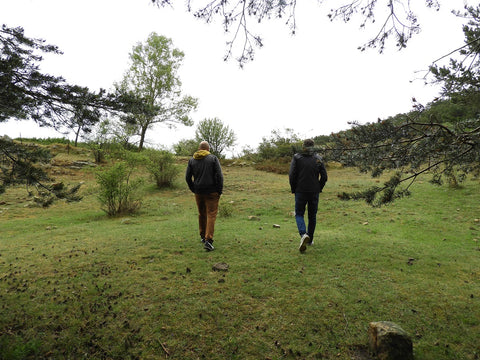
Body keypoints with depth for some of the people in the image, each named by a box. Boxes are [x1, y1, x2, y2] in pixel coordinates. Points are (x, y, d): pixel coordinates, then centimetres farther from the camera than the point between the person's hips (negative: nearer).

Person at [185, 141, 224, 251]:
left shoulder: (192, 160, 7)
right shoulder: (213, 158, -3)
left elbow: (187, 177, 5)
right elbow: (219, 176, -10)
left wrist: (193, 189, 13)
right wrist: (220, 191, -4)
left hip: (198, 192, 4)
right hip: (211, 192, -4)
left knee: (202, 214, 17)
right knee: (211, 215, -3)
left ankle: (203, 237, 29)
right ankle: (208, 240, -12)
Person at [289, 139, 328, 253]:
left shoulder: (296, 158, -3)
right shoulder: (318, 158, 3)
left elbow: (292, 175, -9)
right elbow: (324, 176, 0)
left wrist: (293, 189, 4)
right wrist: (319, 189, 13)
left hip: (300, 191, -2)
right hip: (314, 192, 2)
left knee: (299, 214, 8)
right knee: (312, 215, 14)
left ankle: (303, 235, -17)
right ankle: (310, 239, 24)